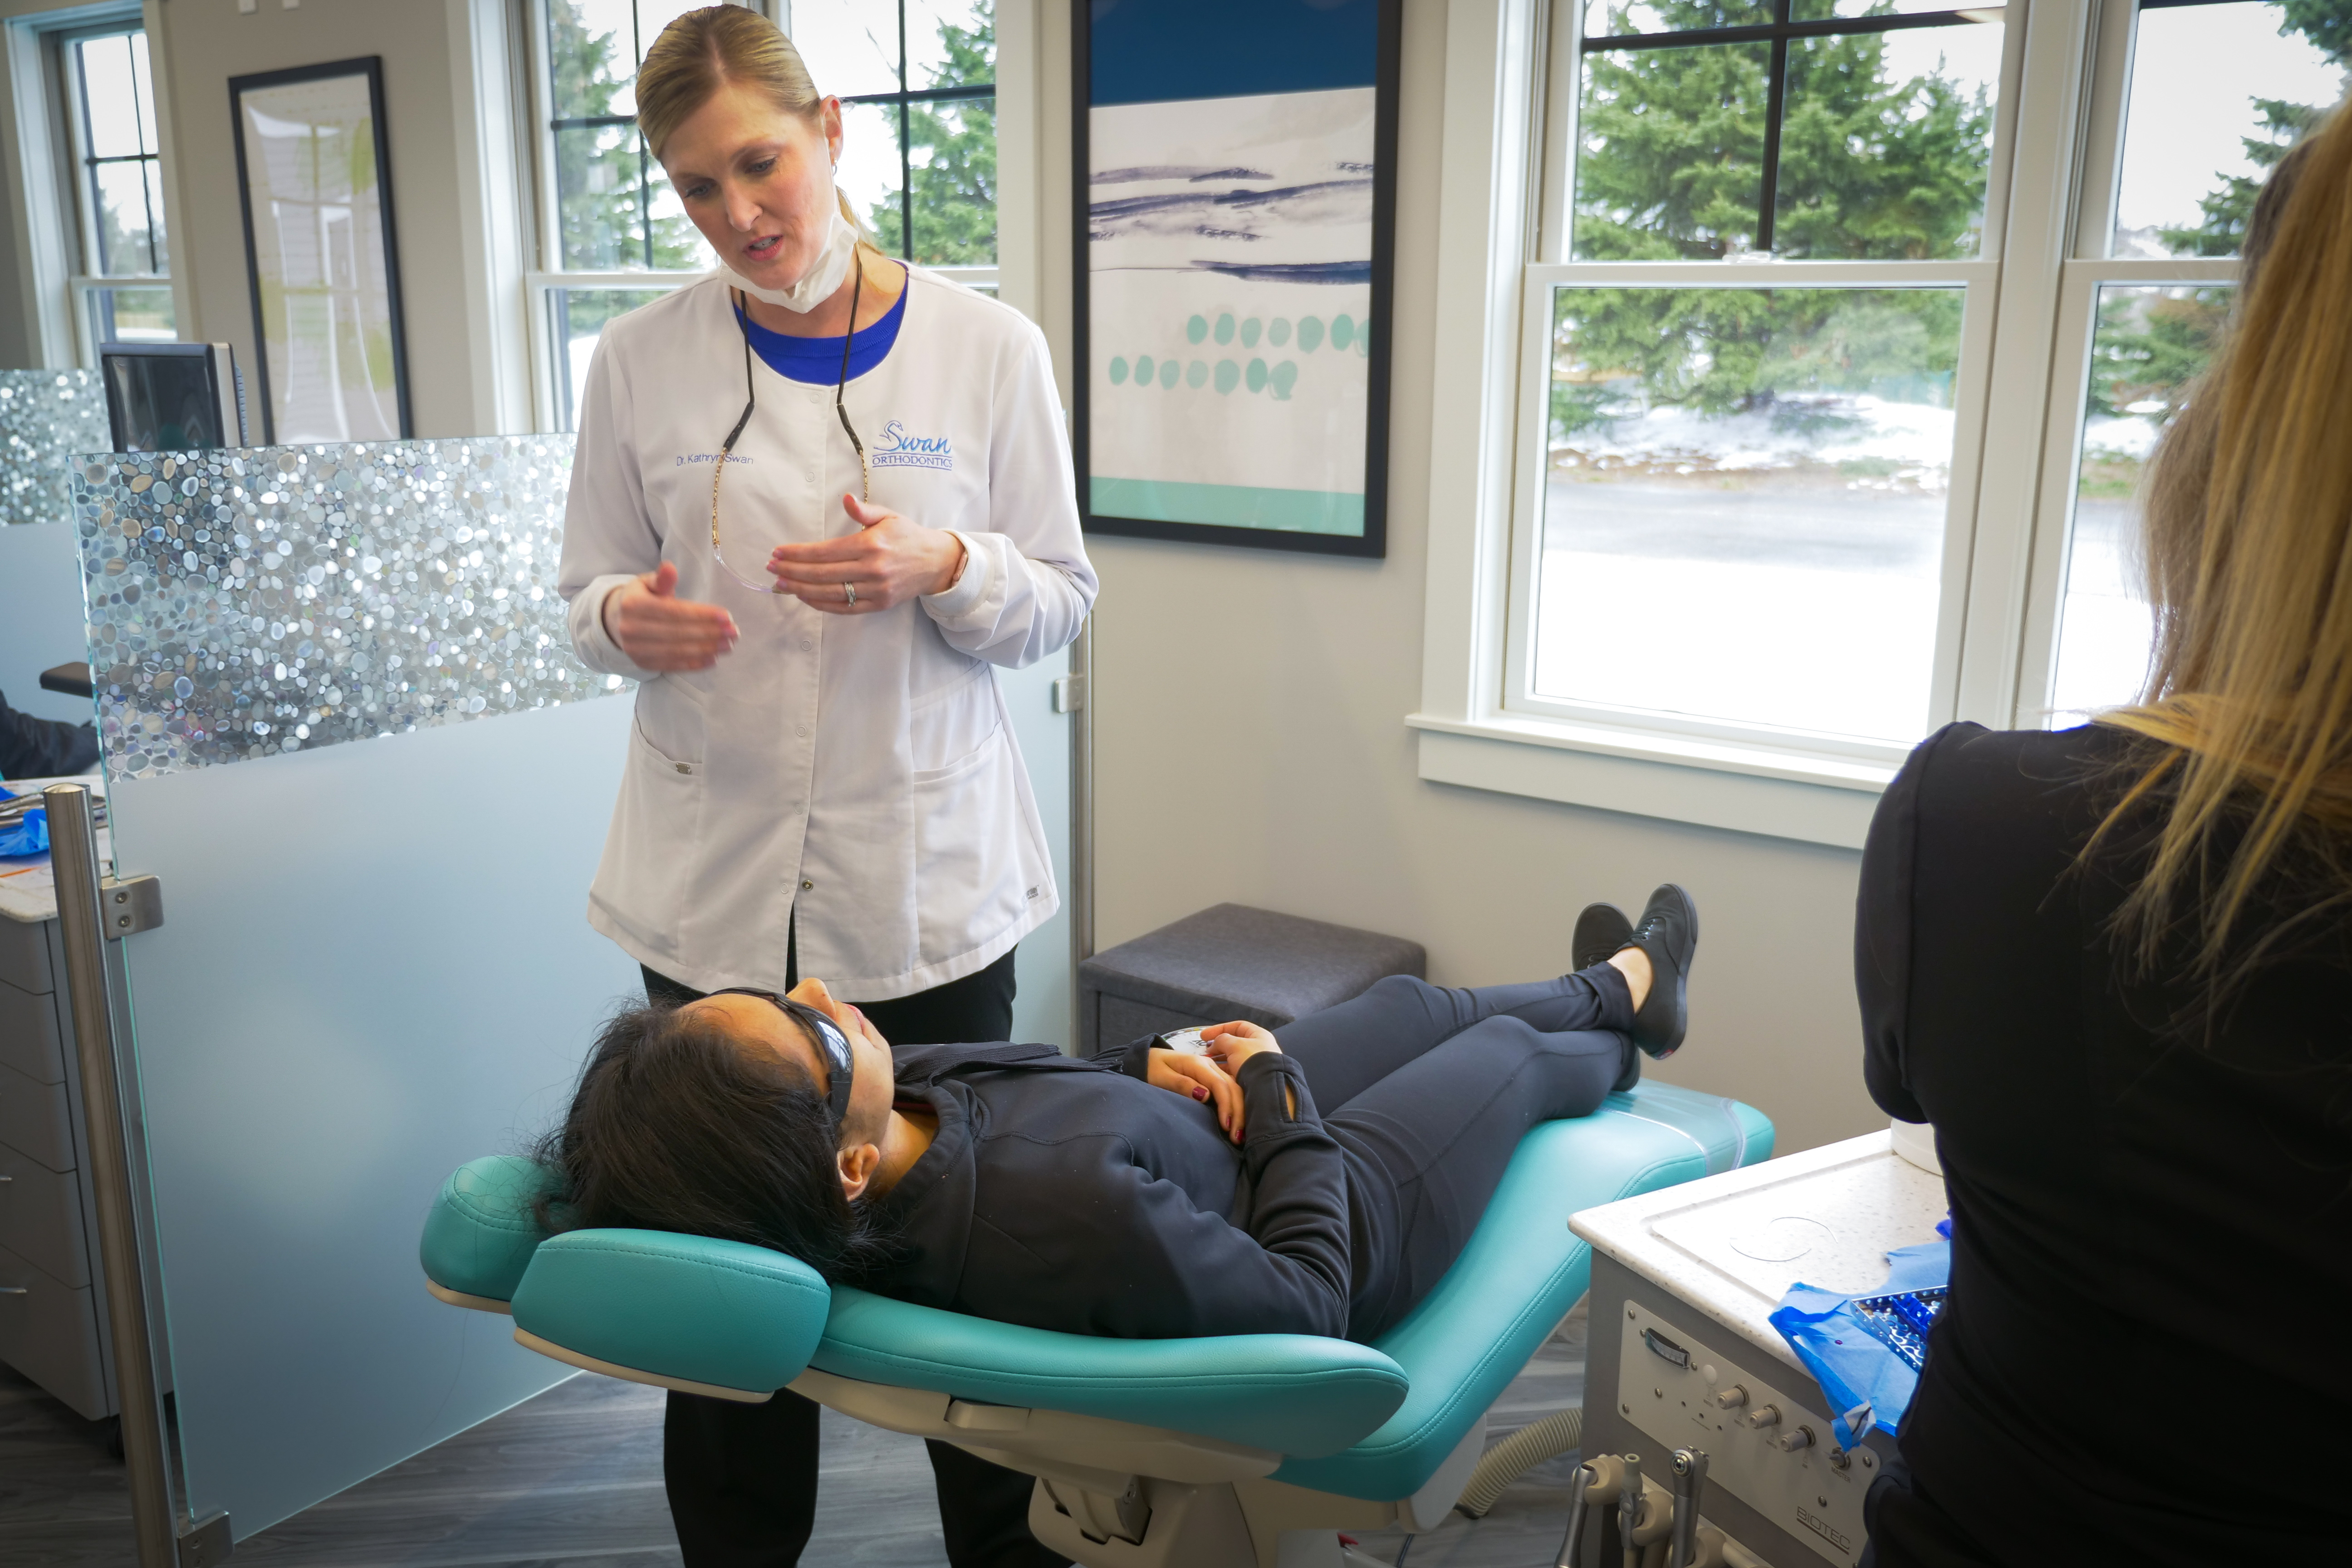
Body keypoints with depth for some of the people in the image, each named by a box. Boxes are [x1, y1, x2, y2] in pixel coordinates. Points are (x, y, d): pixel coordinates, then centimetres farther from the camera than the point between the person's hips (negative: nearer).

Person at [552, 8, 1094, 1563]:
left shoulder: (988, 347, -1)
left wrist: (944, 570, -19)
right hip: (716, 878, 1)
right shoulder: (641, 361, 2)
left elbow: (1062, 602, 2)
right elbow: (594, 590, 11)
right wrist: (629, 619, -13)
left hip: (928, 874, -1)